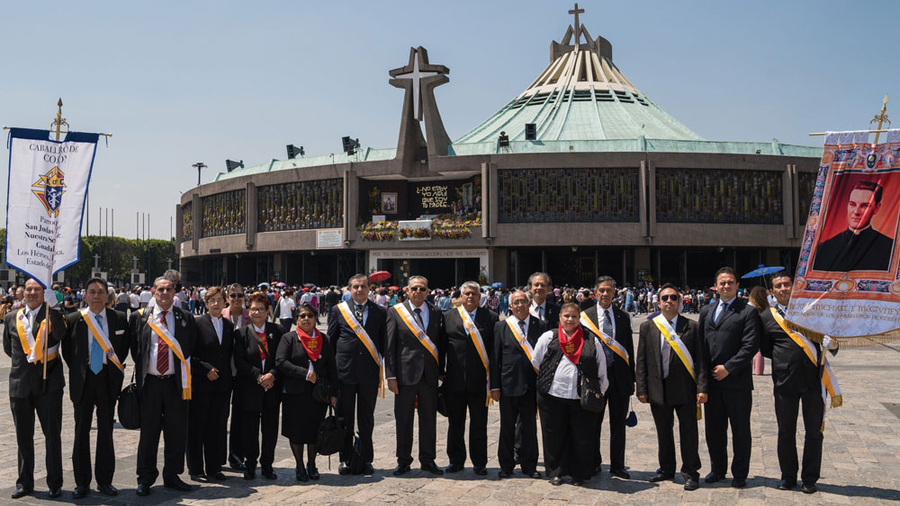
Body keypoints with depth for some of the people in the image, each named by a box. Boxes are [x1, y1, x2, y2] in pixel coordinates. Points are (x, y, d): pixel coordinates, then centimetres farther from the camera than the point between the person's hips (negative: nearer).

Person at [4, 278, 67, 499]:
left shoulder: (52, 315, -3)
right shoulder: (12, 318, 7)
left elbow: (59, 335, -24)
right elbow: (8, 348, 18)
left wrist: (51, 307, -27)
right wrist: (25, 359, 6)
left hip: (48, 383, -3)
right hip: (20, 383, 4)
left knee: (52, 435, 2)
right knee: (23, 435, 13)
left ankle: (55, 483, 12)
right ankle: (25, 483, 24)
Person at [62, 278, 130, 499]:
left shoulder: (119, 318, 0)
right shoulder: (73, 320, -2)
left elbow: (125, 345, 11)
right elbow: (67, 350, 7)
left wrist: (116, 367, 5)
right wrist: (78, 371, 3)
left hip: (108, 379, 0)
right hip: (83, 380, 0)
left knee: (106, 431, 8)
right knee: (81, 431, 7)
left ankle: (105, 481, 18)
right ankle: (82, 483, 17)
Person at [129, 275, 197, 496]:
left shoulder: (186, 319, 4)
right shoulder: (139, 318, 4)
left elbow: (191, 351, 8)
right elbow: (134, 347, 10)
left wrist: (186, 376, 2)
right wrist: (140, 370, 5)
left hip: (176, 383, 1)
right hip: (150, 382, -1)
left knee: (176, 432, 6)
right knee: (148, 431, 6)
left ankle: (172, 476, 20)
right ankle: (145, 478, 17)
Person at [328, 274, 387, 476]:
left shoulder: (380, 312, 5)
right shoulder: (338, 310, 4)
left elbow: (383, 342, 6)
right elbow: (331, 340, 7)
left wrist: (381, 368, 0)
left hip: (369, 372, 0)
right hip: (344, 371, 0)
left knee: (367, 419, 8)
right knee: (345, 418, 7)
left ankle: (366, 459, 18)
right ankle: (345, 459, 18)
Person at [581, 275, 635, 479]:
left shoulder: (623, 317, 7)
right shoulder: (585, 316, 0)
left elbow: (629, 349, 9)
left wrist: (631, 377, 6)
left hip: (619, 376, 2)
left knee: (618, 423, 9)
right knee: (593, 422, 7)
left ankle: (617, 466, 19)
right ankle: (593, 464, 21)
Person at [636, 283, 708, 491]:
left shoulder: (691, 326, 1)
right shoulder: (647, 327, 4)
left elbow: (700, 359, -2)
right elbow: (641, 360, 4)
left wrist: (702, 388, -9)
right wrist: (642, 389, -2)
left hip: (685, 389, -2)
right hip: (658, 389, 2)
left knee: (688, 431, 4)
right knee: (663, 432, 14)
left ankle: (690, 473, 15)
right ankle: (667, 469, 29)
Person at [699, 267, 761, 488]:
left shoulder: (748, 311, -4)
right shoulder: (706, 311, 13)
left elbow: (750, 345, -11)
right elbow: (700, 342, 12)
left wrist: (728, 368, -14)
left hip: (737, 381, -5)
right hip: (711, 379, 5)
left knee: (740, 430, 6)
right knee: (714, 429, 12)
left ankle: (739, 474, 18)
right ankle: (717, 469, 26)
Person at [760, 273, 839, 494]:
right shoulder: (767, 317, 4)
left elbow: (827, 333, 8)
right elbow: (765, 349, 8)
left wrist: (832, 344, -13)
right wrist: (783, 358, -4)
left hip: (813, 378, 0)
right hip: (785, 381, 0)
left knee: (814, 431, 6)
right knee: (786, 432, 9)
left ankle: (810, 478, 19)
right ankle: (788, 476, 23)